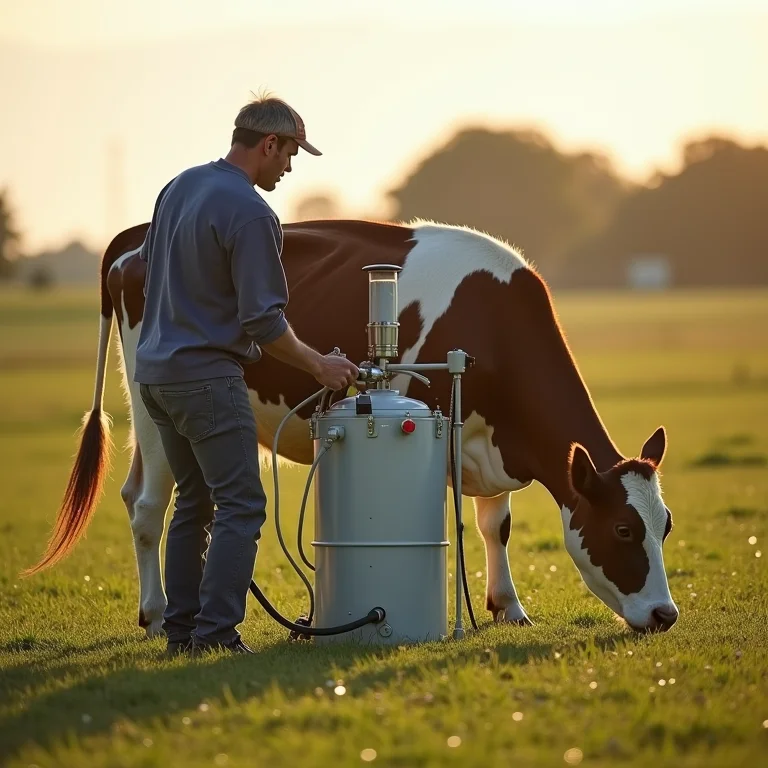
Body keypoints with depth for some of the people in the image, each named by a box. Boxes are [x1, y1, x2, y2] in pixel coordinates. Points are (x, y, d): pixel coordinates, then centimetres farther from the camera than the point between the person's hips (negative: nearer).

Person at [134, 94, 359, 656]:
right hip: (207, 374, -9)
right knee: (241, 506, -7)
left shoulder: (180, 187, 10)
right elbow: (264, 321, -18)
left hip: (156, 371, 9)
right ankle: (215, 633, -14)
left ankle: (181, 630, 16)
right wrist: (318, 366, -5)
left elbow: (150, 264, 22)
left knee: (194, 502, 15)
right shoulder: (250, 213, -17)